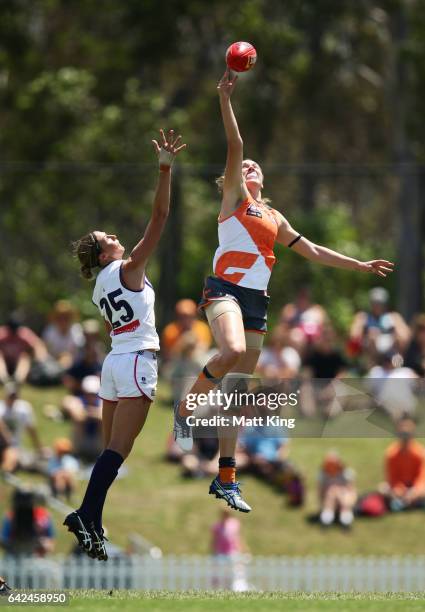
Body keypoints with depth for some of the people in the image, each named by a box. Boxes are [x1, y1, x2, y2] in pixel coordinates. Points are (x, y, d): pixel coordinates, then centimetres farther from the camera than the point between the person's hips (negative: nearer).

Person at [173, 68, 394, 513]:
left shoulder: (274, 218, 23)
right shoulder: (233, 197, 8)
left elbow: (312, 251, 27)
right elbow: (234, 147, -3)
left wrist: (359, 265, 25)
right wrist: (225, 100, -12)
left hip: (257, 301, 6)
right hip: (225, 289, -6)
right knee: (233, 351, -35)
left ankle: (226, 478, 7)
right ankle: (184, 410, -14)